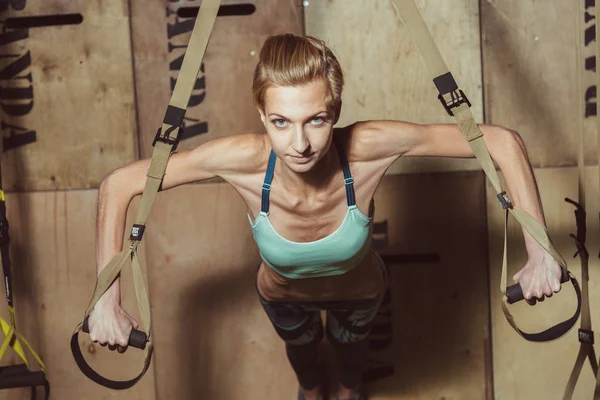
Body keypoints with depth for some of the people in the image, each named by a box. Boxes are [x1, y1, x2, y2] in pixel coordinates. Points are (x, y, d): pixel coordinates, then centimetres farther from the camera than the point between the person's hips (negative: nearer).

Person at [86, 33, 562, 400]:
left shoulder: (366, 148, -43)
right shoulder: (246, 160, -42)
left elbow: (503, 141, -37)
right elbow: (118, 184, -34)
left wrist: (539, 253, -39)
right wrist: (108, 300, -39)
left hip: (359, 290, 0)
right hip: (284, 295, 0)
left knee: (351, 341, 36)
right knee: (300, 344, 36)